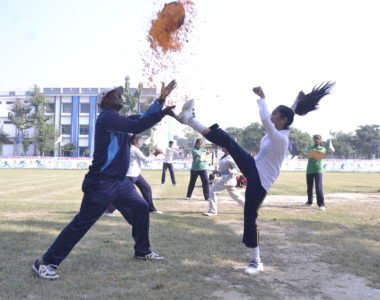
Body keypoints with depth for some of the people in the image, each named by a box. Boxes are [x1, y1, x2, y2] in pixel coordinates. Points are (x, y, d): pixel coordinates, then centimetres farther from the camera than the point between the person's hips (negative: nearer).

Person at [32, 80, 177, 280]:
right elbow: (137, 126, -23)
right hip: (102, 183, -10)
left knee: (141, 209, 16)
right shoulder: (107, 117, -14)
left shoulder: (118, 119, 15)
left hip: (120, 182, 10)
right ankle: (46, 262, 1)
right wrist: (163, 113, -17)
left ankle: (142, 251, 32)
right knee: (81, 223, -7)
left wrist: (161, 100, 9)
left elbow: (142, 119, 17)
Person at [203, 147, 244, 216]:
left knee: (213, 191, -11)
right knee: (235, 194, 17)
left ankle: (212, 211, -5)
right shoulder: (223, 157, 11)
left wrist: (231, 172, -35)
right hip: (224, 178, 10)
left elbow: (237, 169, -17)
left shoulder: (230, 157, -17)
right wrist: (217, 171, 11)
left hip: (228, 178, -10)